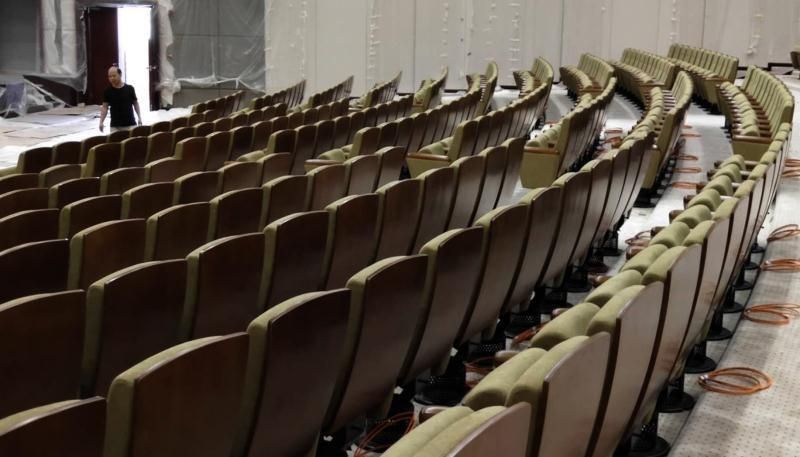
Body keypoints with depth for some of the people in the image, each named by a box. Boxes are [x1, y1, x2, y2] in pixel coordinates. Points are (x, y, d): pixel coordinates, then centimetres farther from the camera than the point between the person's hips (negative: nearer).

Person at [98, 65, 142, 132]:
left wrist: (139, 118, 3)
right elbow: (105, 107, 2)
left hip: (130, 124, 0)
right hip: (115, 126, 0)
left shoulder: (129, 89, 1)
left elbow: (135, 104, 10)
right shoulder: (108, 91, 0)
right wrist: (101, 122, -10)